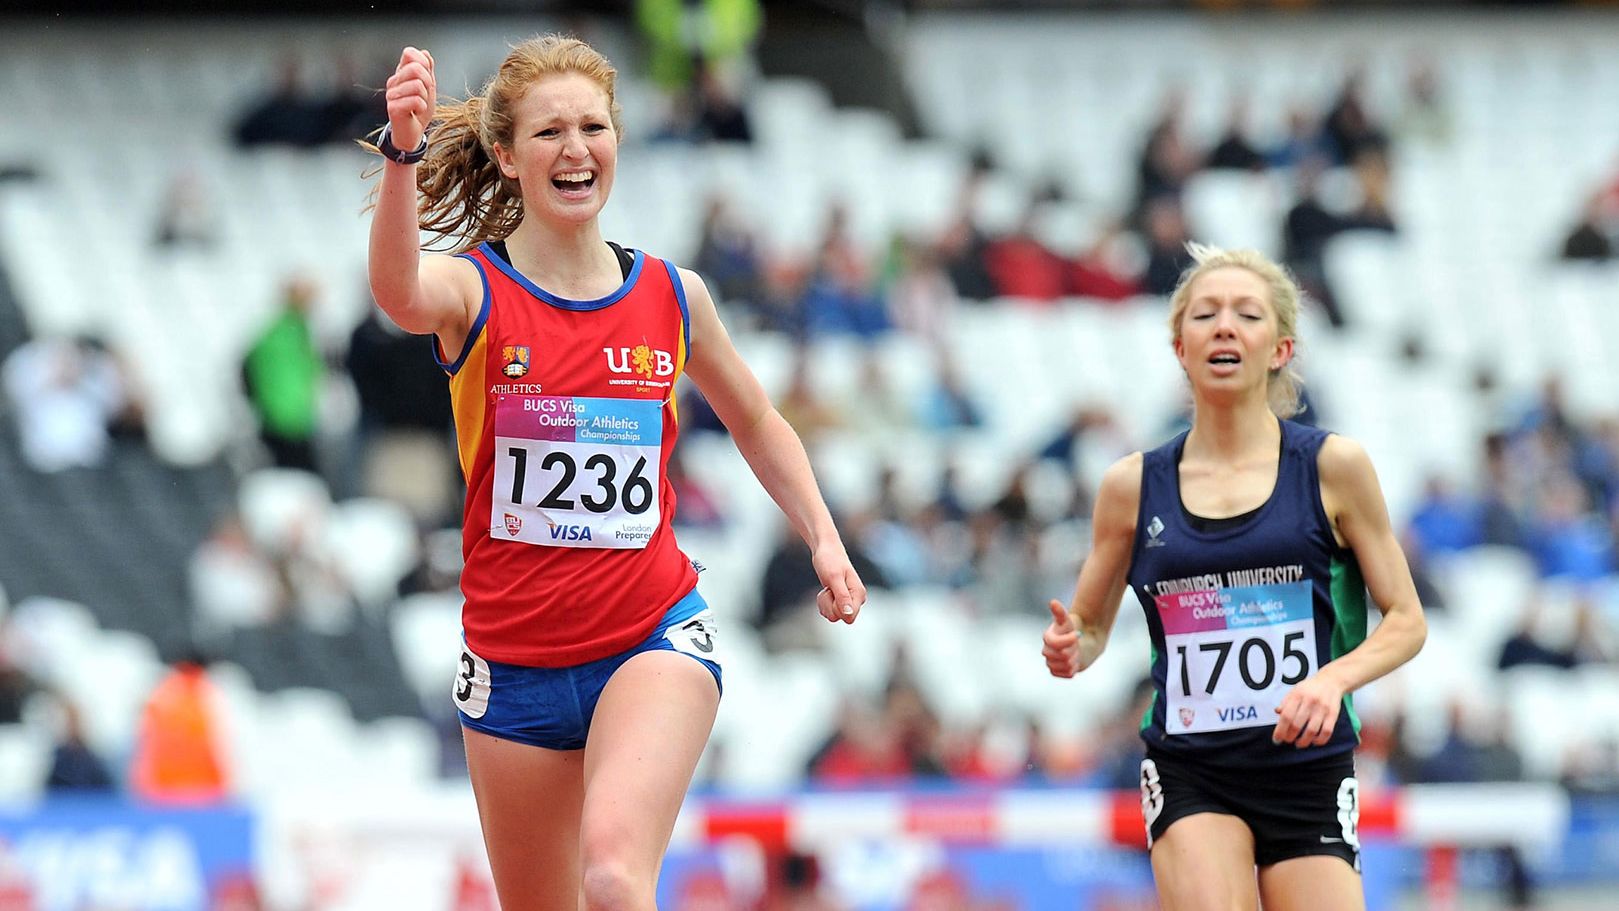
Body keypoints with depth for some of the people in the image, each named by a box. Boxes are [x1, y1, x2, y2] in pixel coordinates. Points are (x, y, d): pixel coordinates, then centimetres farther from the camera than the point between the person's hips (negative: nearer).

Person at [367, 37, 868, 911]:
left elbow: (756, 423, 22)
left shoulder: (673, 296, 3)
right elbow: (400, 292, -33)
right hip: (514, 661, 1)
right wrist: (402, 154, -50)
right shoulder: (474, 291, -6)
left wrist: (824, 540, 7)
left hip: (654, 638, -1)